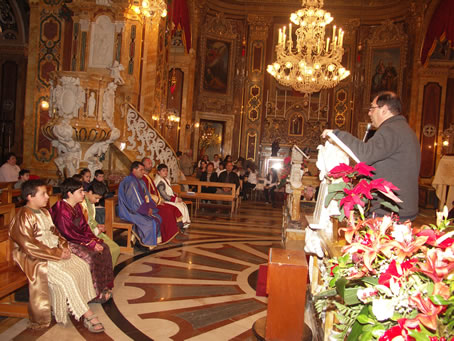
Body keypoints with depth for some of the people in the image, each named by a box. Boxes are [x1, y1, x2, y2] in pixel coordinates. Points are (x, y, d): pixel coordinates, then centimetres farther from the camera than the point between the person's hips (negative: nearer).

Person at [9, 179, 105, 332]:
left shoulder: (44, 212, 12)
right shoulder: (23, 217, -16)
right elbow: (30, 247, -22)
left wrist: (64, 247, -1)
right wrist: (58, 254, -20)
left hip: (55, 251, 9)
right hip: (36, 258, -9)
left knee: (83, 266, -8)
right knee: (66, 277, -24)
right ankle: (87, 315, -17)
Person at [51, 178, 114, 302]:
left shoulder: (77, 206, 7)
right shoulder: (62, 210, -22)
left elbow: (84, 226, 11)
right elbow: (69, 234, -23)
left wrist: (94, 240, -5)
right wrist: (91, 243, -20)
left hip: (78, 239, 10)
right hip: (66, 243, -9)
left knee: (103, 247, -3)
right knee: (89, 256, -28)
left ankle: (104, 286, 5)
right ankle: (95, 293, -11)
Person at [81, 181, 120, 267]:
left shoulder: (91, 201, 10)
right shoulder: (81, 203, -20)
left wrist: (97, 225, 4)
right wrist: (95, 231, -15)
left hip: (93, 232, 9)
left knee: (116, 248, -1)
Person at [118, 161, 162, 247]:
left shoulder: (140, 181, 12)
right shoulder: (130, 182, -19)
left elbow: (147, 196, 13)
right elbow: (133, 201, -23)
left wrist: (149, 207, -5)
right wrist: (146, 210, -16)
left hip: (139, 210, 10)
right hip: (130, 211, -10)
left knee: (158, 218, 0)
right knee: (150, 222, -22)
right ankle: (149, 243, -5)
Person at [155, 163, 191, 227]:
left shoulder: (165, 180, 12)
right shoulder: (160, 183, -21)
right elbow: (165, 197, -23)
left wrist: (176, 197, -1)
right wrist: (176, 199, -16)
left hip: (170, 199, 10)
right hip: (165, 202, -10)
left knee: (183, 204, 0)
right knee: (180, 206, -15)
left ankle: (185, 222, 2)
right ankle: (183, 223, 0)